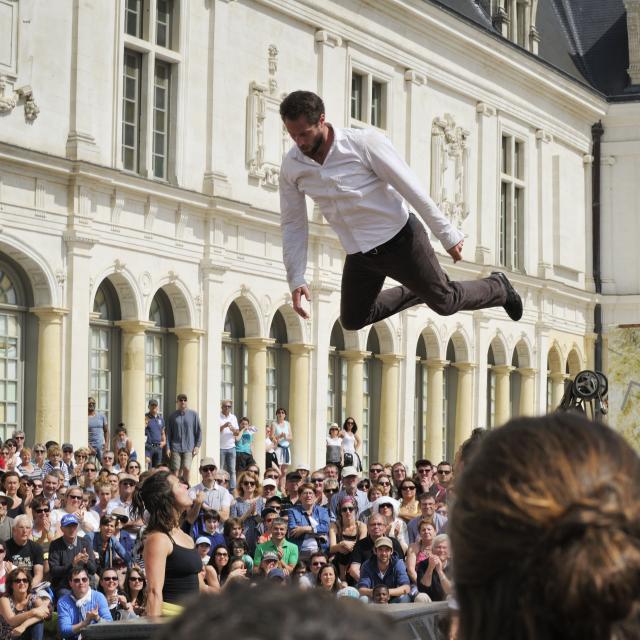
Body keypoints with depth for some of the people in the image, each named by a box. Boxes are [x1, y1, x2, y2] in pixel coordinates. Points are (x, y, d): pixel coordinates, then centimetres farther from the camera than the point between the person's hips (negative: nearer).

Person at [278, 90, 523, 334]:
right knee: (352, 321, 11)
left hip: (399, 239, -5)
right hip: (360, 255, 5)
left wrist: (448, 235, -13)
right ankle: (418, 292, 34)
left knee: (445, 302, 5)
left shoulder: (364, 142, -22)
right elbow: (292, 225, 2)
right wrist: (296, 281, -7)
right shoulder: (291, 167, -8)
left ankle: (498, 288, 37)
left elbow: (412, 188, -17)